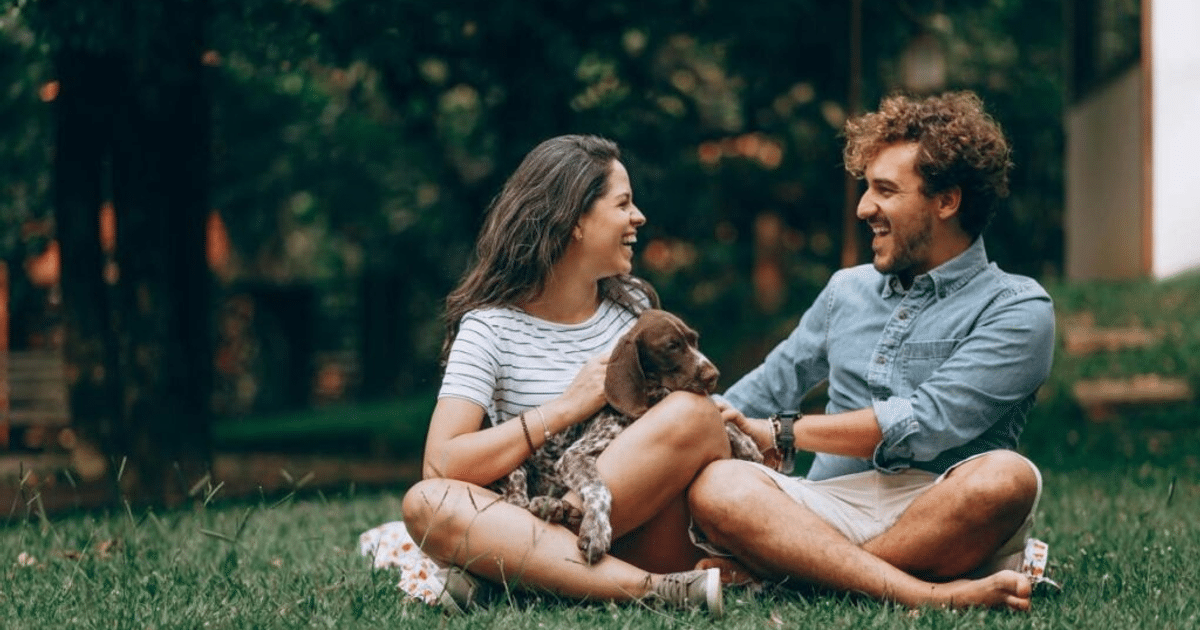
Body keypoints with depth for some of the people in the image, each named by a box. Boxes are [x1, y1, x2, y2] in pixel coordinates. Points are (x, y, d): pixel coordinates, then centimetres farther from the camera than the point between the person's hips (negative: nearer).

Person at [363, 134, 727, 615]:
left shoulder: (634, 305, 13)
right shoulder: (491, 327, 0)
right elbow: (441, 465, -13)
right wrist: (568, 407, -14)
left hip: (642, 538, 2)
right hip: (537, 529, -2)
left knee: (692, 414, -25)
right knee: (427, 504, -31)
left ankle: (497, 575, -24)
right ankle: (650, 590, -43)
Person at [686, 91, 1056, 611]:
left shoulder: (1017, 309, 3)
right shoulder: (847, 291, 23)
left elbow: (926, 423, -10)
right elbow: (769, 388, 30)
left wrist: (777, 434, -5)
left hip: (947, 523, -4)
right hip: (833, 509, 4)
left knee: (1006, 478, -37)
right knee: (715, 485, -27)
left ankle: (793, 568, -30)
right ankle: (929, 595, -40)